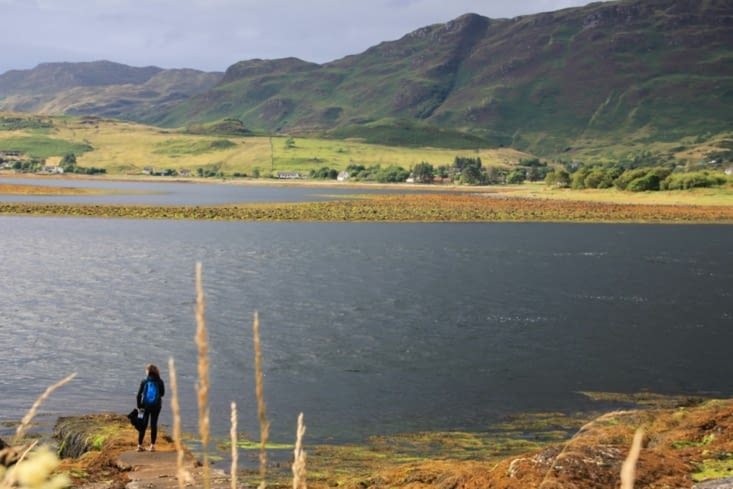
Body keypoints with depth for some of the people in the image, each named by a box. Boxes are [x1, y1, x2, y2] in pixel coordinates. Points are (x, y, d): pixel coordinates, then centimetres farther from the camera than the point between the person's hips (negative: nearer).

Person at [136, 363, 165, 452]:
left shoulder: (144, 381, -5)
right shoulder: (160, 382, -5)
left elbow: (139, 394, -5)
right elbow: (162, 393, 4)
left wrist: (139, 406, 0)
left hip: (145, 405, 0)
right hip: (156, 406, 0)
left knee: (143, 425, 8)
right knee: (154, 425, 6)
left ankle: (140, 445, 9)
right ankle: (152, 445, 5)